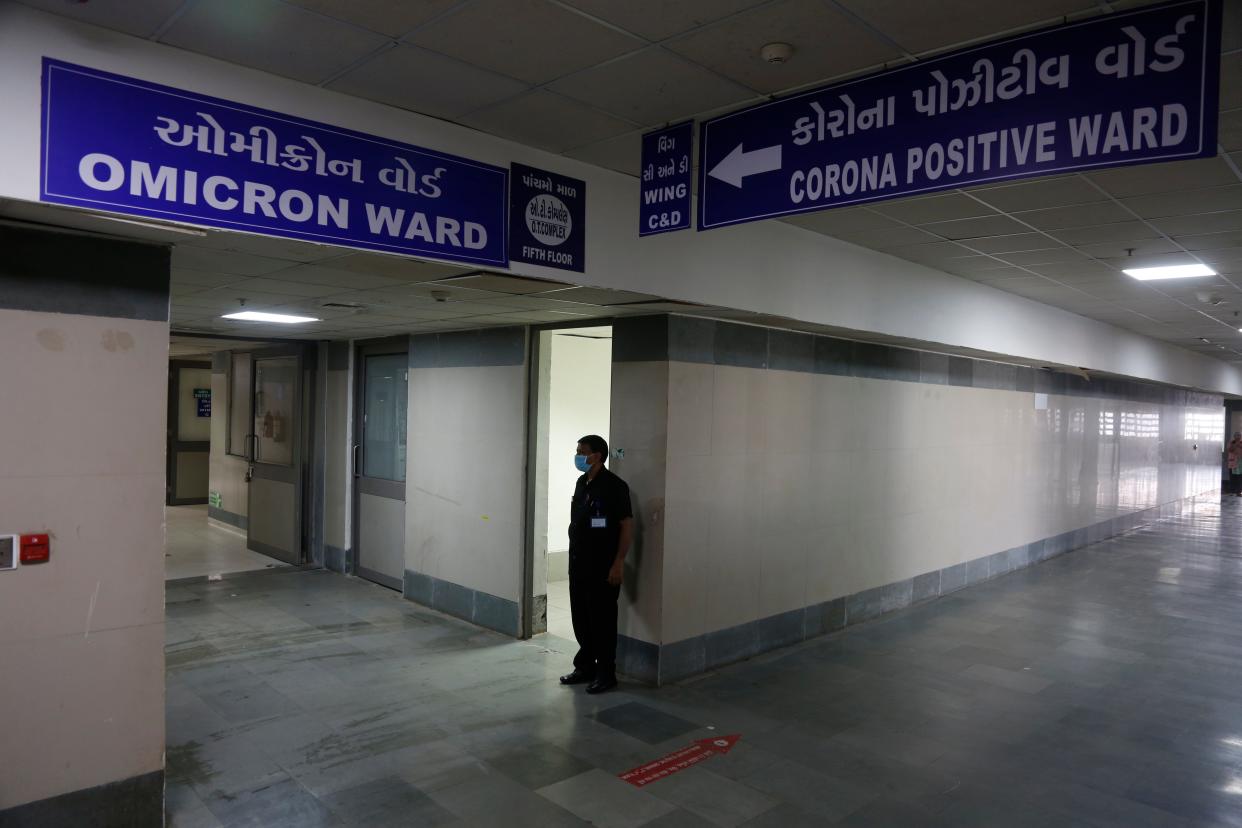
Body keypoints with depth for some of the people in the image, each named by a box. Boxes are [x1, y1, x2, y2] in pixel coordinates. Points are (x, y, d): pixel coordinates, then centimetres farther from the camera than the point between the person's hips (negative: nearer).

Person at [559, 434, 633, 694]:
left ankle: (606, 674, 12)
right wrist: (574, 555, 17)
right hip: (578, 563, 8)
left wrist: (618, 563, -19)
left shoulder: (614, 486, -15)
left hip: (603, 566, -8)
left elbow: (627, 525, -16)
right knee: (581, 618, 14)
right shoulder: (581, 483, 11)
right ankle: (585, 667, 27)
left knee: (602, 620, 1)